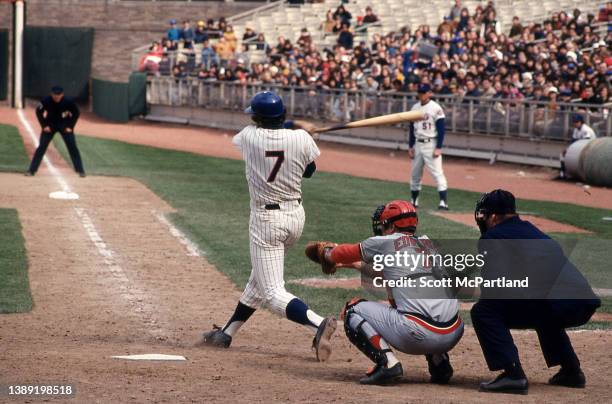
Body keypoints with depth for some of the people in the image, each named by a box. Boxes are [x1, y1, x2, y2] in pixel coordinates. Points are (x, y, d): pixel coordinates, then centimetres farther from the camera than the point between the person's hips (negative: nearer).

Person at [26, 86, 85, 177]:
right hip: (50, 125, 0)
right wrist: (44, 125, -10)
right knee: (41, 147, -6)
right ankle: (32, 170, -1)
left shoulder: (68, 102, -23)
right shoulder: (46, 101, -22)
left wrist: (70, 126, -10)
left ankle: (80, 170, 0)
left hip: (64, 125, 0)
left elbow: (76, 113, -5)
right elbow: (39, 112, -5)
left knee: (72, 147, -7)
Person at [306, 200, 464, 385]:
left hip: (418, 335, -7)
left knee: (353, 310, 13)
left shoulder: (384, 243, 6)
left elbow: (343, 254, 20)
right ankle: (439, 361, 19)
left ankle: (387, 363, -6)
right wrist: (355, 264, 49)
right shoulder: (426, 242, 23)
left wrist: (327, 252, 42)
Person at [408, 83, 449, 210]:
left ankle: (443, 201, -18)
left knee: (437, 173, -13)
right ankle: (414, 200, 23)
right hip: (418, 144, 6)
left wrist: (438, 148, -16)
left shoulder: (436, 108, -9)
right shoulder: (415, 108, 10)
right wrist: (410, 146, 12)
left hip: (431, 144, -6)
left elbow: (441, 129, -10)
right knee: (415, 174, 12)